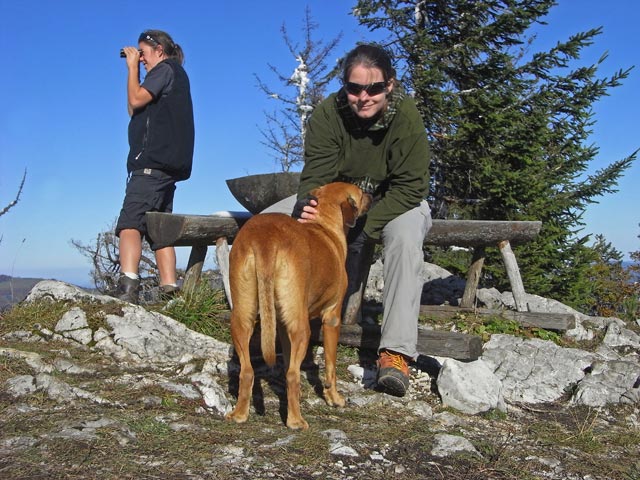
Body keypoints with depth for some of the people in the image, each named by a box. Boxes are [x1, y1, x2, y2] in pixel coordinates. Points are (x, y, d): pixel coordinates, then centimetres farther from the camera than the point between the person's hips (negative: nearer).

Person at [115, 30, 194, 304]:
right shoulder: (175, 74, 29)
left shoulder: (165, 69, 2)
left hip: (153, 160, -10)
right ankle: (169, 292, 3)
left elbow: (136, 100, -11)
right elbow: (134, 110, 26)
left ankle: (128, 285, -34)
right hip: (167, 164, 10)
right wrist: (133, 68, 24)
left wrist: (132, 67, 3)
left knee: (130, 222, -20)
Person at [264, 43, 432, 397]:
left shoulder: (406, 116, -25)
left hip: (395, 202, -3)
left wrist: (364, 231, -35)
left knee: (405, 235, -39)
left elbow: (409, 187, -25)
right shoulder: (327, 114, -19)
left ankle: (396, 351, -39)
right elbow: (316, 174, -21)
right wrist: (306, 206, -45)